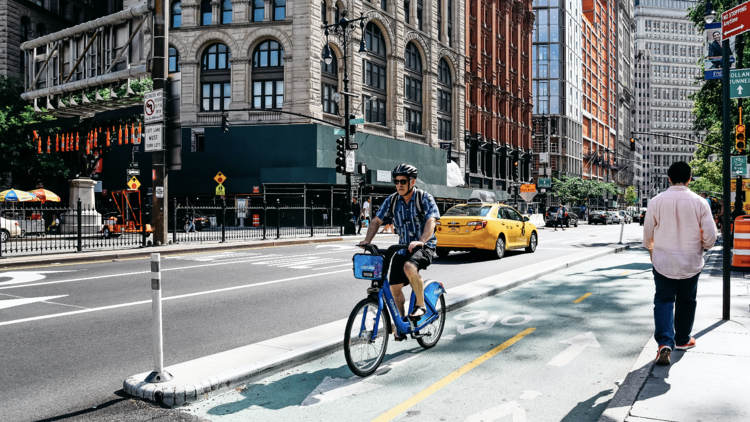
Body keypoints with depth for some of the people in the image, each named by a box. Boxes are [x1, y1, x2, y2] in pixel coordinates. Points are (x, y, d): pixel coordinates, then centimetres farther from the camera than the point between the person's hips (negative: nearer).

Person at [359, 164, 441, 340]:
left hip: (425, 246, -5)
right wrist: (367, 240, -11)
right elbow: (377, 220, 4)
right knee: (394, 287, -1)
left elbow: (431, 221, -22)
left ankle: (421, 305, -14)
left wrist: (421, 241, -38)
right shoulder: (392, 200, 2)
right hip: (403, 247, 5)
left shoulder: (425, 198, -10)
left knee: (409, 267, -35)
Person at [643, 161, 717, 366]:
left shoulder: (657, 201, -8)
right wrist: (702, 246, 18)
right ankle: (682, 340, 32)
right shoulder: (699, 202, -8)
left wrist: (651, 249, 22)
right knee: (686, 301, 17)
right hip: (691, 262, 1)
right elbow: (710, 236, -4)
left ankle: (664, 343, -12)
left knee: (664, 301, 5)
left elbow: (648, 233, 1)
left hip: (663, 261, -1)